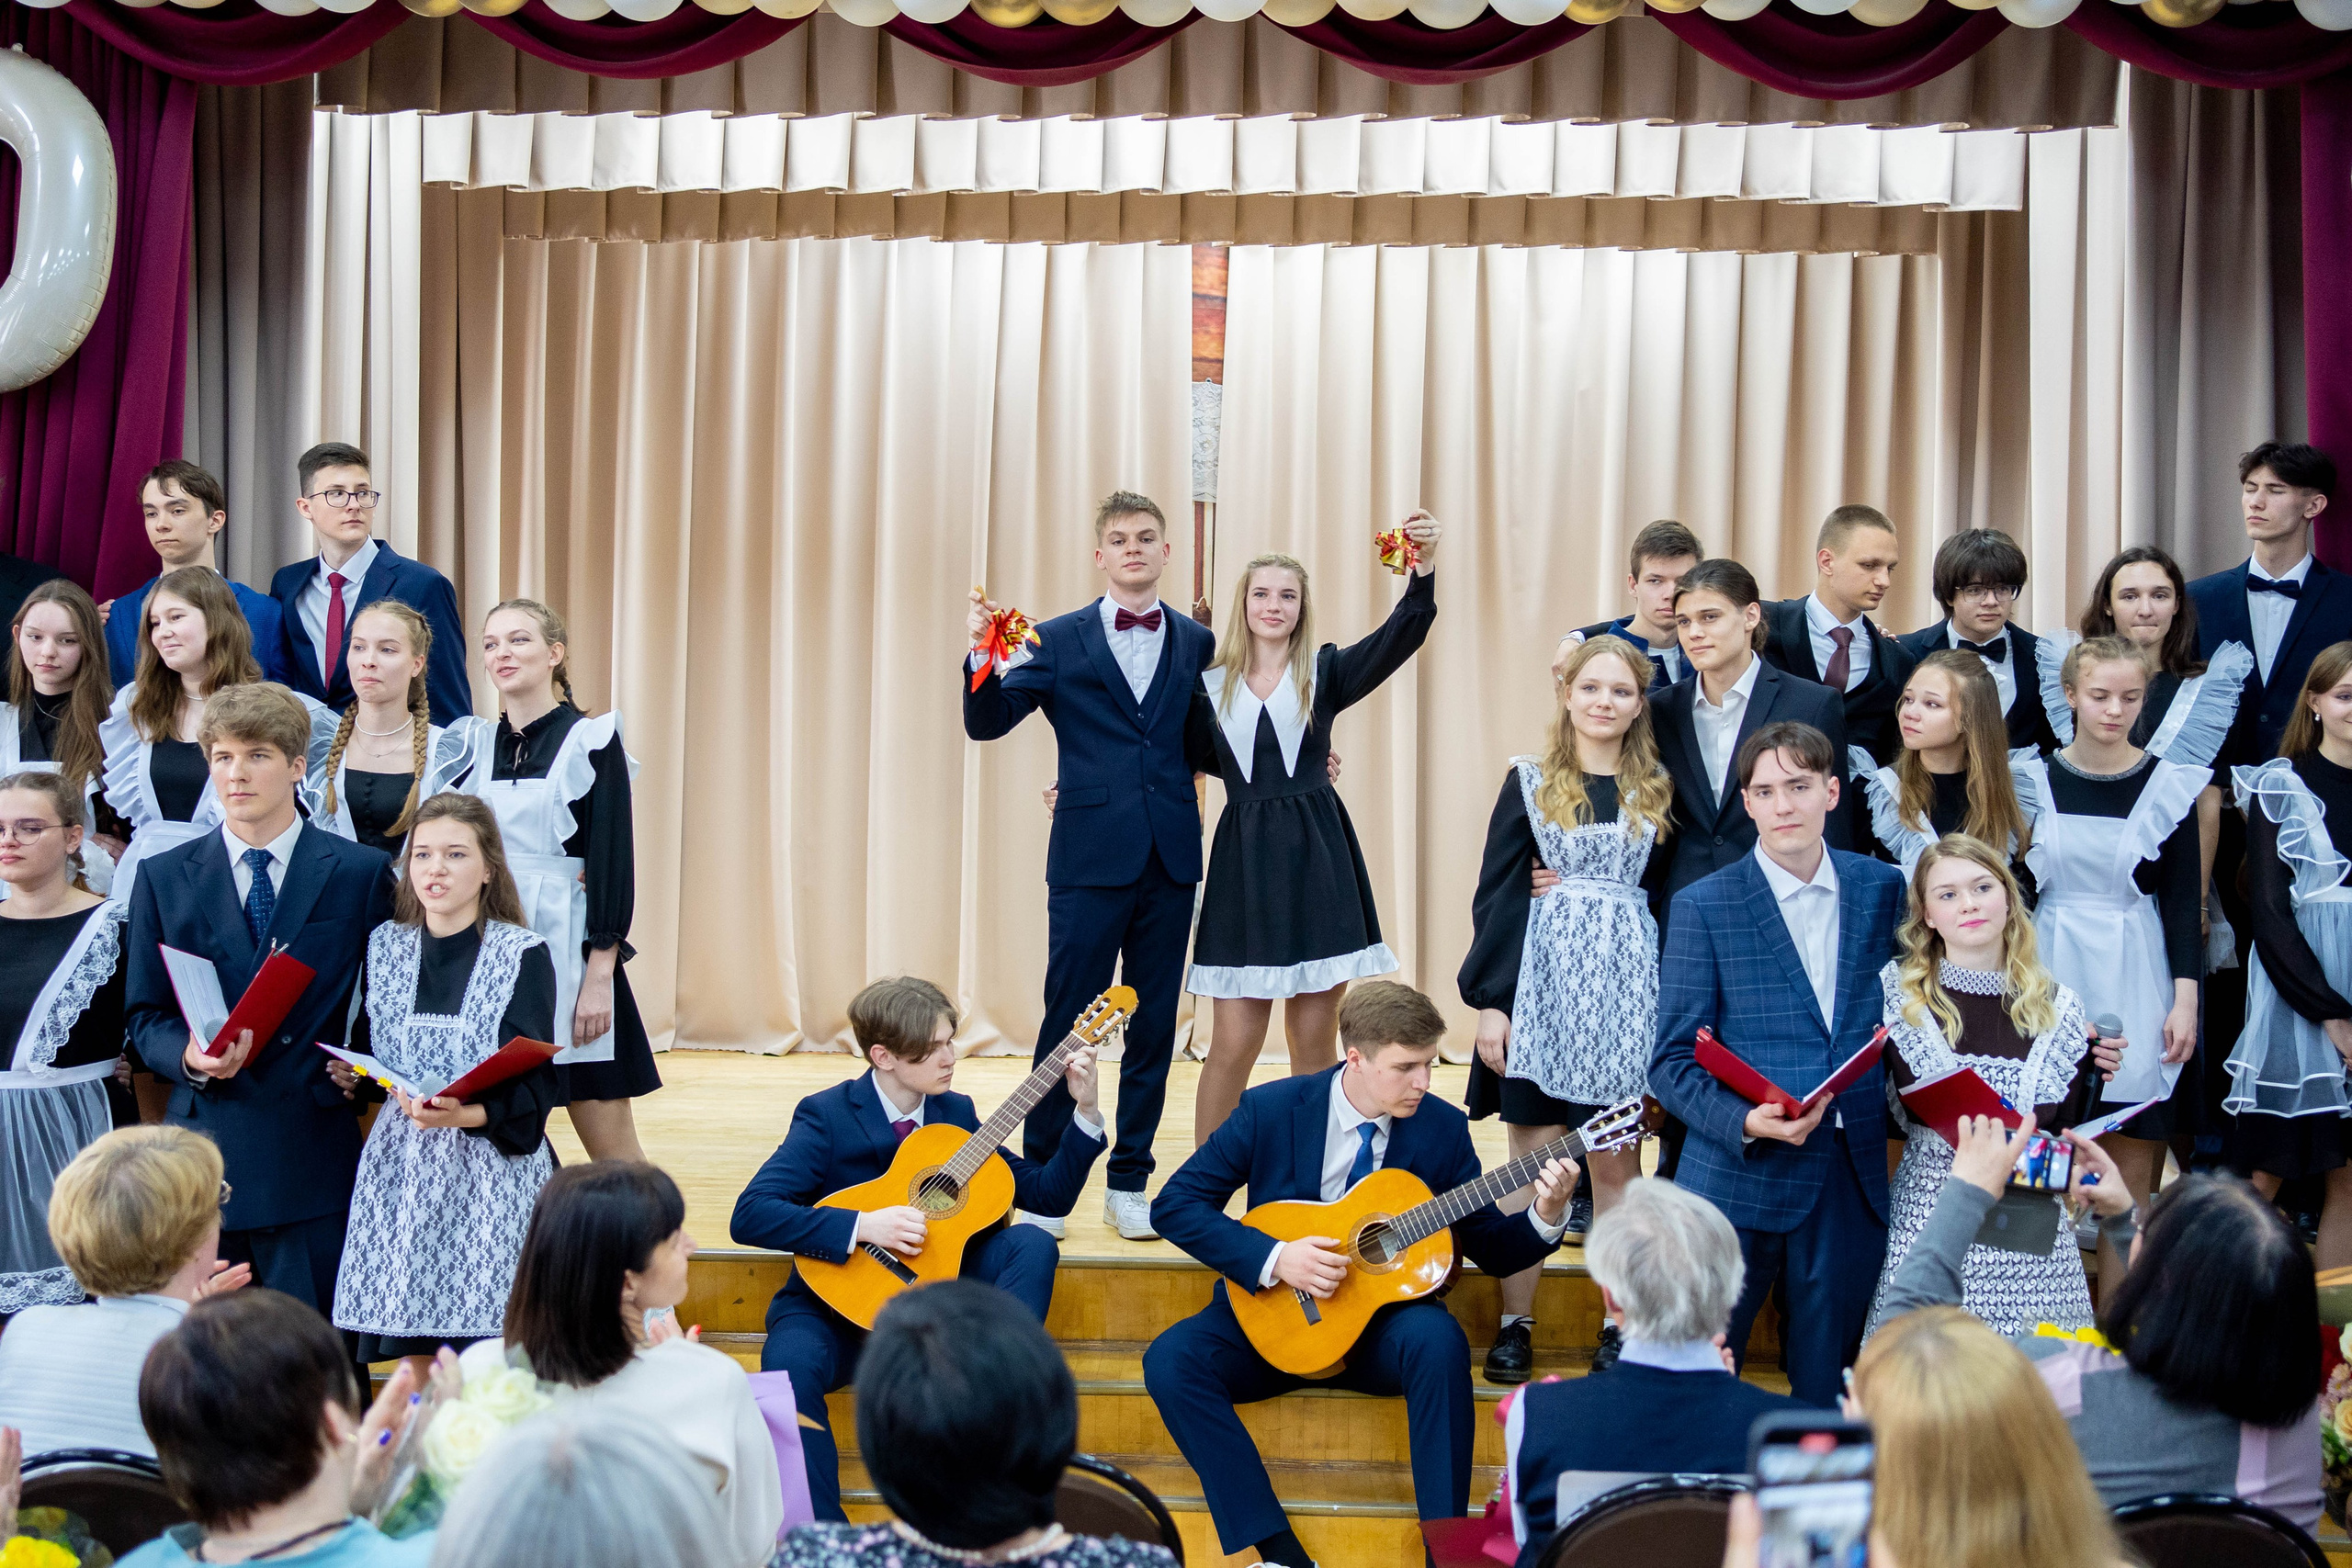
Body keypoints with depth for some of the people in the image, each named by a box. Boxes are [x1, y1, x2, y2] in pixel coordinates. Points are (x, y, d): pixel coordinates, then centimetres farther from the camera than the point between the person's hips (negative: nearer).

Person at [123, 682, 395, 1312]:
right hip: (204, 1139, 1)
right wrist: (190, 1058, -12)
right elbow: (144, 1016, 9)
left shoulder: (362, 874, 5)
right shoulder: (163, 878, 9)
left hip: (313, 1155, -1)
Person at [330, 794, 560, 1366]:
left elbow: (534, 1088, -8)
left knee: (487, 1356, -10)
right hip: (400, 1173, 3)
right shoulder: (384, 946, 10)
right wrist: (350, 1072, 1)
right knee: (404, 1354, -1)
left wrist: (464, 1113, -24)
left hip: (494, 1169, -3)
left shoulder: (523, 954, -2)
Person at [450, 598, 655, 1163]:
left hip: (566, 947, -4)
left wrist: (598, 977, -12)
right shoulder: (475, 745, 10)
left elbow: (613, 862, -7)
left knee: (611, 1149, -2)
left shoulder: (591, 741, -3)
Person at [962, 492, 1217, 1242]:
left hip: (1170, 861, 3)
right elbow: (987, 723, -4)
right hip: (1091, 859, -3)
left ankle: (1128, 1182, 17)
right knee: (1068, 1019, -1)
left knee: (1154, 1025, 7)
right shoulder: (1058, 641, 3)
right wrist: (985, 655, -22)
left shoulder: (1196, 644, 10)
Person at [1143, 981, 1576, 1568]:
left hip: (1384, 1319, 0)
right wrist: (1274, 1258, -20)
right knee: (1171, 1361, -26)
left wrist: (1546, 1216, -20)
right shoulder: (1270, 1110, -8)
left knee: (1437, 1336, -34)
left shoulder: (1442, 1128, -3)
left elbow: (1492, 1250, 2)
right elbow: (1174, 1204, -8)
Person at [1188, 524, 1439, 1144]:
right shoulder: (1211, 684, 7)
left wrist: (1425, 565, -28)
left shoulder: (1324, 674, 4)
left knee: (1314, 1041, 4)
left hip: (1317, 861, 0)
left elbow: (1401, 635, -12)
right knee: (1234, 1041, -2)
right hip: (1244, 861, 0)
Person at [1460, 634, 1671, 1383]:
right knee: (1533, 1156, 2)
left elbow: (1667, 900, 10)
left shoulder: (1656, 793, 8)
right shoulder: (1530, 781, 4)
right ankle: (1515, 1324, 7)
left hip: (1627, 984, 1)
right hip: (1543, 977, -1)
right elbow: (1496, 894, 1)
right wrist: (1490, 1002, -7)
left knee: (1617, 1160, 5)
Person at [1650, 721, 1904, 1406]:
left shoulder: (1882, 888, 6)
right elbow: (1672, 1063, -3)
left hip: (1853, 1182, 3)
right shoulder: (1703, 907, -3)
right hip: (1740, 1177, -3)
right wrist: (1746, 1122, -20)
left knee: (1826, 1388, 11)